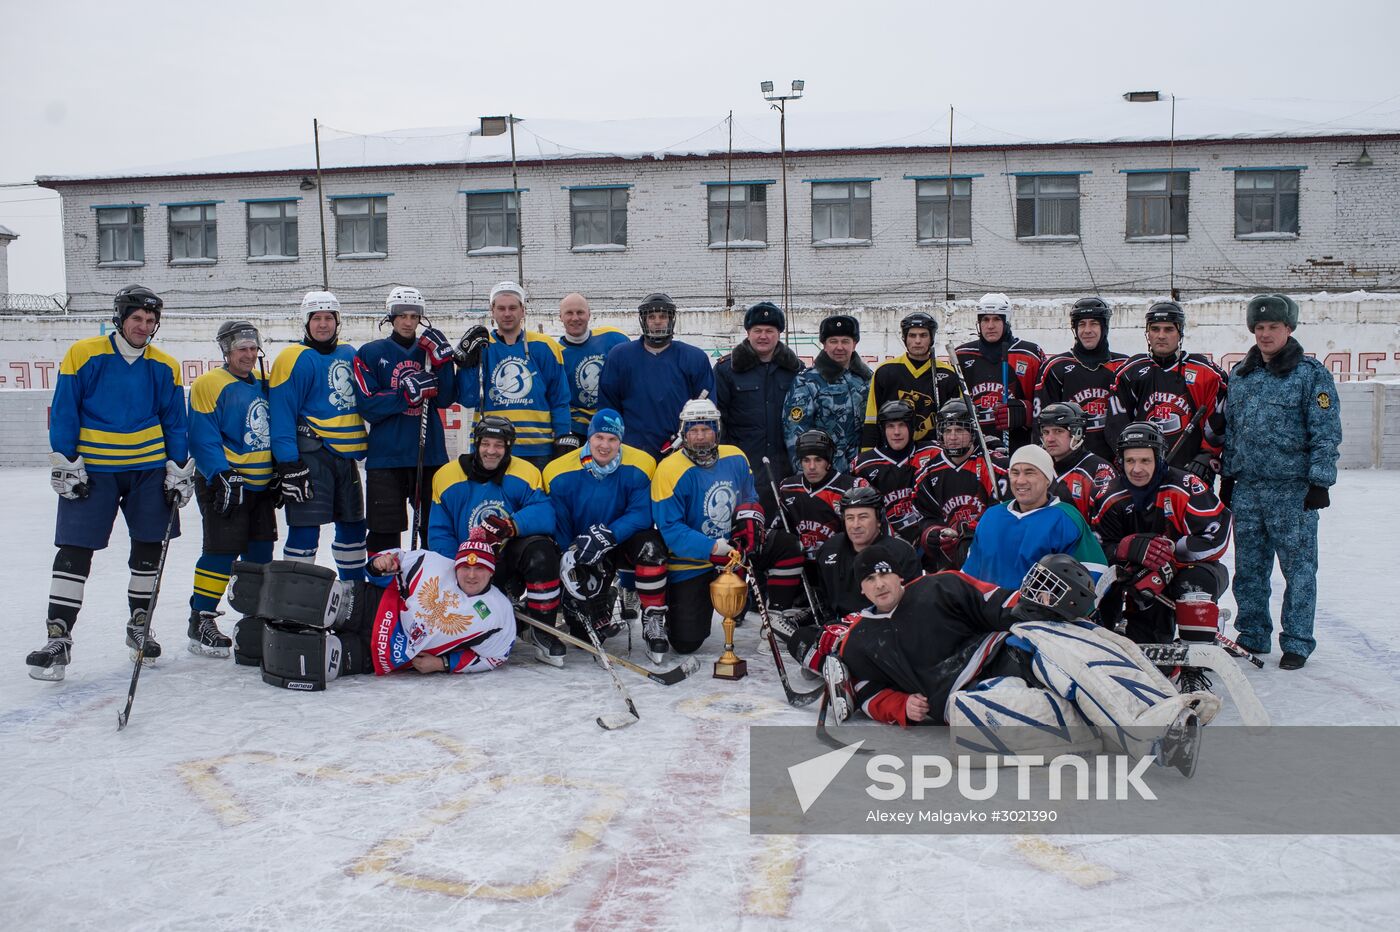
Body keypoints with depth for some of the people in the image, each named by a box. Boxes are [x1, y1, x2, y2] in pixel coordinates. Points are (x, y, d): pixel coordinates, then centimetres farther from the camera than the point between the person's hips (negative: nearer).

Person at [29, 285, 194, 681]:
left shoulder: (165, 367, 3)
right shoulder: (83, 355, -6)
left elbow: (175, 423, 8)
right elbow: (63, 413, -5)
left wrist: (179, 471, 3)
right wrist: (65, 465, -9)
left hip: (149, 468, 3)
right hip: (92, 469, -3)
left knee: (150, 547, 7)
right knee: (74, 550, -6)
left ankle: (139, 625, 25)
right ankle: (58, 638, -1)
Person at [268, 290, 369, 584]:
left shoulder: (349, 354, 13)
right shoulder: (294, 359, -8)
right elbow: (281, 413, -13)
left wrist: (361, 447, 17)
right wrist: (288, 464, -19)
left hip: (345, 455, 7)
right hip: (310, 455, -7)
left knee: (352, 524, 16)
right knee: (306, 527, -9)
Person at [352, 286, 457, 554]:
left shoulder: (430, 349, 9)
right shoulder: (371, 353, 1)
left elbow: (445, 400, -1)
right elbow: (367, 407, -8)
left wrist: (443, 359, -12)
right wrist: (407, 393, -19)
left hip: (430, 453, 3)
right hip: (386, 456, -3)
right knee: (385, 532, 0)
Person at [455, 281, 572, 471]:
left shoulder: (543, 347, 3)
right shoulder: (481, 347, 5)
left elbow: (559, 399, 5)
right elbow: (468, 400, -2)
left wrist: (565, 440, -1)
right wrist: (467, 361, -13)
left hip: (539, 449, 0)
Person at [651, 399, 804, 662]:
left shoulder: (735, 458, -2)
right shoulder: (670, 471, -20)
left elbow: (749, 498, 14)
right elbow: (670, 530, -22)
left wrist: (749, 520, -9)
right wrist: (714, 549, -31)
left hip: (732, 548, 5)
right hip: (690, 564, -5)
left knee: (786, 545, -10)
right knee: (686, 642, -11)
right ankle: (656, 619, 23)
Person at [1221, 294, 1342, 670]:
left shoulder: (1311, 374, -3)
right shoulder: (1240, 376, 13)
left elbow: (1326, 434, -6)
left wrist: (1320, 482, -11)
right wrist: (1227, 477, 16)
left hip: (1293, 489, -5)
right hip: (1246, 487, 5)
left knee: (1298, 567, 1)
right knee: (1248, 568, 10)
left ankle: (1297, 642, 11)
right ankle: (1252, 636, 22)